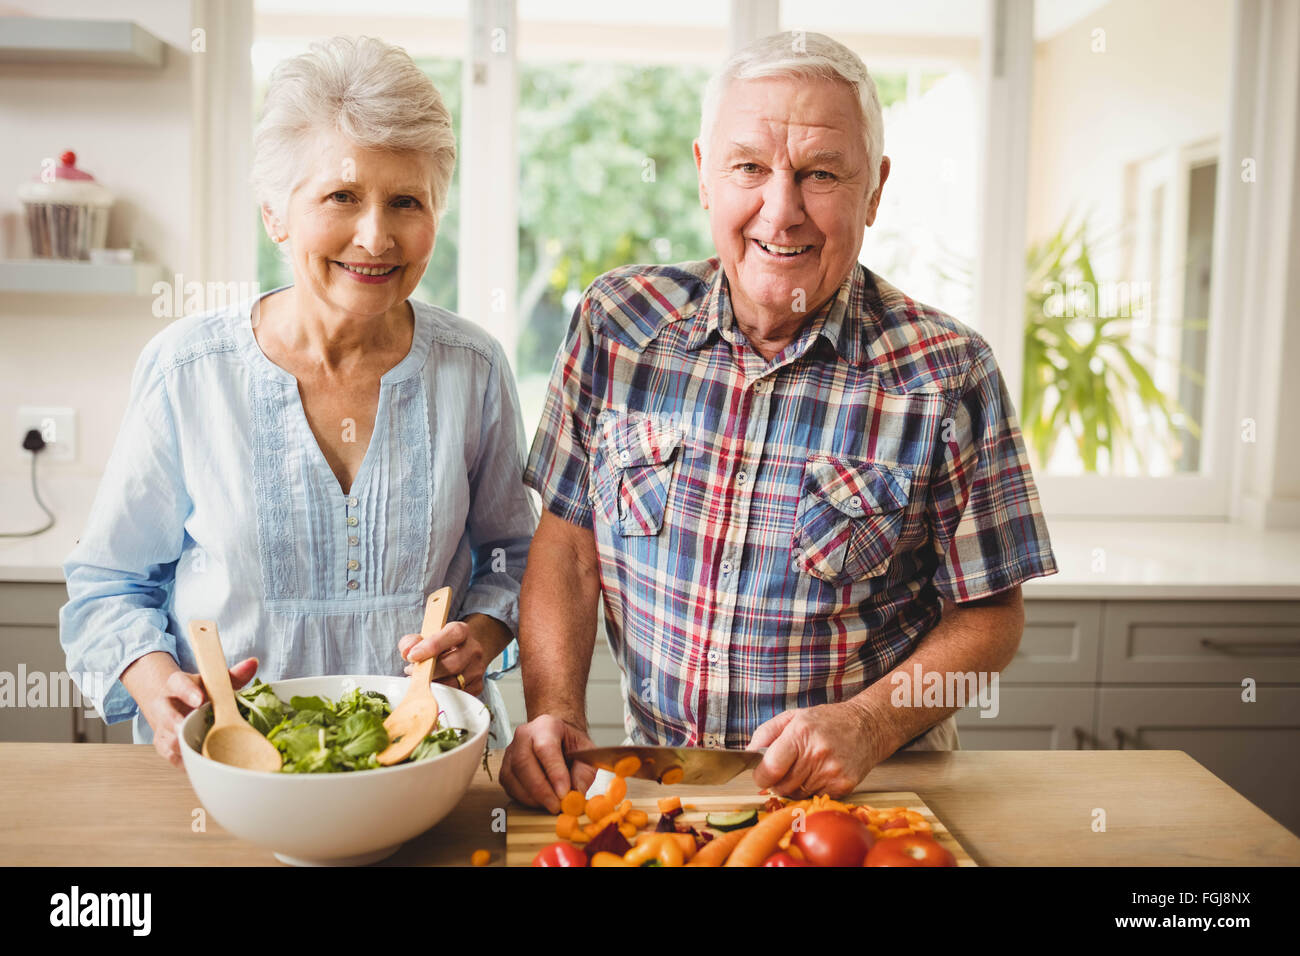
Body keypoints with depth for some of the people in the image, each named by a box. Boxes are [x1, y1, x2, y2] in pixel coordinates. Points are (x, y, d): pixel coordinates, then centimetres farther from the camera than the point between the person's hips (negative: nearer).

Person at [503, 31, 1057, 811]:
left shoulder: (947, 374, -10)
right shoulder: (617, 321, -3)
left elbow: (989, 618, -3)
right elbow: (568, 541, 2)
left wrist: (868, 725, -17)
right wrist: (555, 712, -10)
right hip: (653, 789, 1)